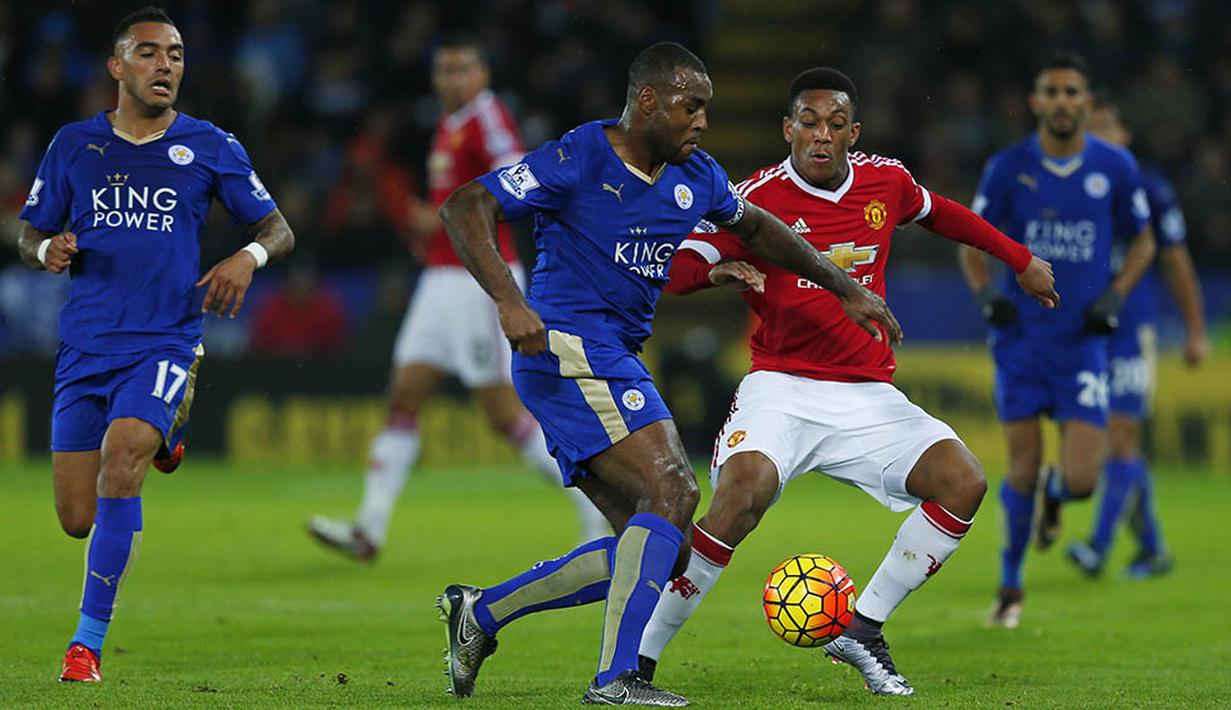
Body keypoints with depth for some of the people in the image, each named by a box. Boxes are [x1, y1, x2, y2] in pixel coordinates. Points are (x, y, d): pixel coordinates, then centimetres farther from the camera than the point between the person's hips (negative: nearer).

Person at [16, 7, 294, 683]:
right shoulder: (73, 145, 7)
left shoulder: (209, 146, 4)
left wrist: (249, 257, -12)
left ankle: (89, 639, -20)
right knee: (77, 519, 3)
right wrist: (50, 251, -8)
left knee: (118, 462, -29)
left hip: (165, 342, -3)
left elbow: (278, 229, 10)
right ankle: (158, 438, 40)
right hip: (85, 347, 3)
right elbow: (30, 236, 16)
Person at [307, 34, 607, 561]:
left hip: (480, 278, -9)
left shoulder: (487, 114, -11)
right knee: (403, 398, 1)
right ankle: (370, 528, -2)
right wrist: (429, 230, 13)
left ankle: (594, 505, 3)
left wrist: (445, 218, -19)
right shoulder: (449, 124, 17)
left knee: (504, 414, -8)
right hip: (441, 278, 9)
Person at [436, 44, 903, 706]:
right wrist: (509, 302, -29)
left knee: (656, 547, 5)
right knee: (672, 491, -21)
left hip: (611, 363, 9)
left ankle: (480, 612, 11)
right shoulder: (577, 160, -12)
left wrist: (846, 289, 28)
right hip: (568, 348, -9)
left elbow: (757, 228, 28)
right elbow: (465, 207, -17)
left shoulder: (695, 177, 11)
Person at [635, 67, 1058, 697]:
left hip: (867, 394, 5)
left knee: (963, 484, -14)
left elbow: (939, 213, 27)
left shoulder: (885, 181, 5)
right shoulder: (758, 197, -8)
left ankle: (862, 629, -2)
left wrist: (1021, 261, 34)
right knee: (746, 489, -32)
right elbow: (673, 269, -12)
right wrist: (719, 271, -34)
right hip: (780, 388, -5)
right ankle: (639, 657, -22)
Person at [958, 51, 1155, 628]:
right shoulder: (1008, 168, -3)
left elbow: (1141, 240, 12)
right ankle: (1010, 587, 20)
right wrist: (984, 293, -10)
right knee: (1023, 469, 0)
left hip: (1083, 341, 0)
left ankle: (1055, 493, 30)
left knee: (1081, 480, -9)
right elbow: (972, 241, 9)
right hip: (1021, 339, 0)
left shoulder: (1115, 167, -1)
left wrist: (1115, 296, -4)